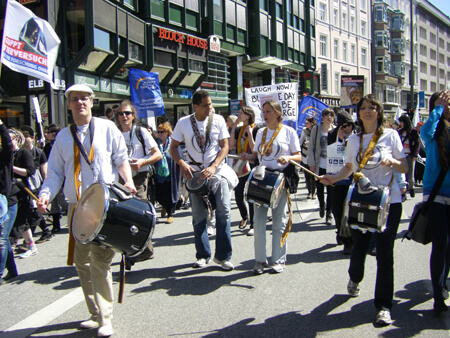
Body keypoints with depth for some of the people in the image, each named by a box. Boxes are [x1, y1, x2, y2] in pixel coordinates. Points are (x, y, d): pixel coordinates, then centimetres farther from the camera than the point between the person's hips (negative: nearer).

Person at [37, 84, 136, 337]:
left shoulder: (106, 128, 6)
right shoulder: (63, 136, 13)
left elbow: (121, 159, 7)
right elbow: (55, 172, 12)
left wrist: (128, 181, -11)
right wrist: (46, 194, -7)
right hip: (77, 207, 4)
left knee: (99, 261, -11)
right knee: (81, 262, 9)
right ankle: (96, 314, 25)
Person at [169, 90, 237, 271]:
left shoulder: (218, 120, -1)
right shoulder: (183, 123, 0)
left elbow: (224, 146, -1)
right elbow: (173, 147, 4)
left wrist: (213, 167, -15)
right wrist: (182, 164, -15)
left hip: (217, 170, -1)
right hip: (194, 172, 1)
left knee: (224, 209, -12)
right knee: (198, 215, 4)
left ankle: (223, 256, 0)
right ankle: (203, 255, 19)